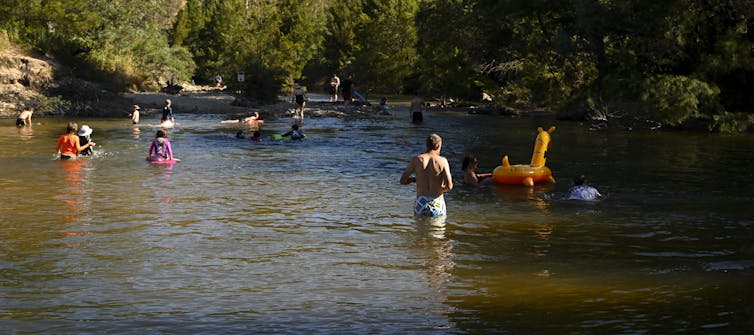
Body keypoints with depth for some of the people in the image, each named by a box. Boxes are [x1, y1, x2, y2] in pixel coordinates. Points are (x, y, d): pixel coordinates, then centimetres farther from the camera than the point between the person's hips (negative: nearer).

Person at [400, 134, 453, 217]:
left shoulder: (417, 160, 1)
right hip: (437, 204, -2)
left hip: (420, 203, 2)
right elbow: (449, 186, -13)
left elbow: (402, 181, 3)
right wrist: (442, 189, 10)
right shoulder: (442, 161, -4)